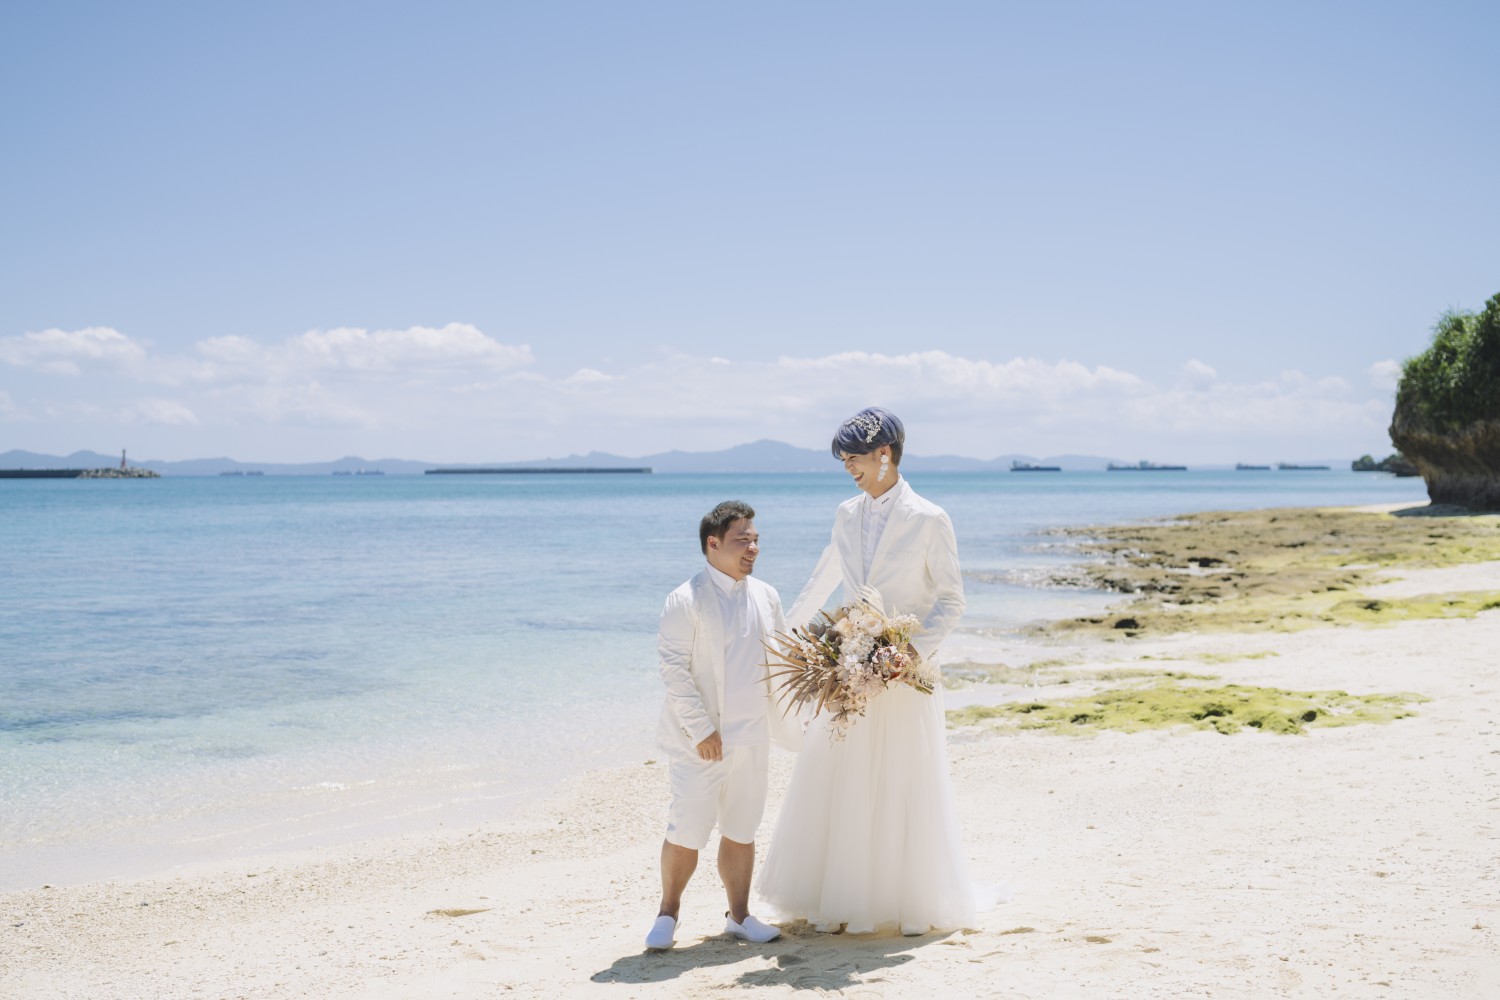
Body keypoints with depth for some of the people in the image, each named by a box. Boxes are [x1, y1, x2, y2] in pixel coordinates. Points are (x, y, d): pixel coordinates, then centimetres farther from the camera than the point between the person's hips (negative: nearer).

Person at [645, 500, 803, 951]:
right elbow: (673, 666, -14)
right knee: (687, 832, -4)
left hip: (750, 736, 5)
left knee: (741, 831, 12)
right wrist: (701, 728, -17)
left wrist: (786, 726, 11)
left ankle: (739, 915, 25)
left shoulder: (766, 597, 7)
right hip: (698, 740, -5)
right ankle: (667, 914, 15)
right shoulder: (686, 600, -11)